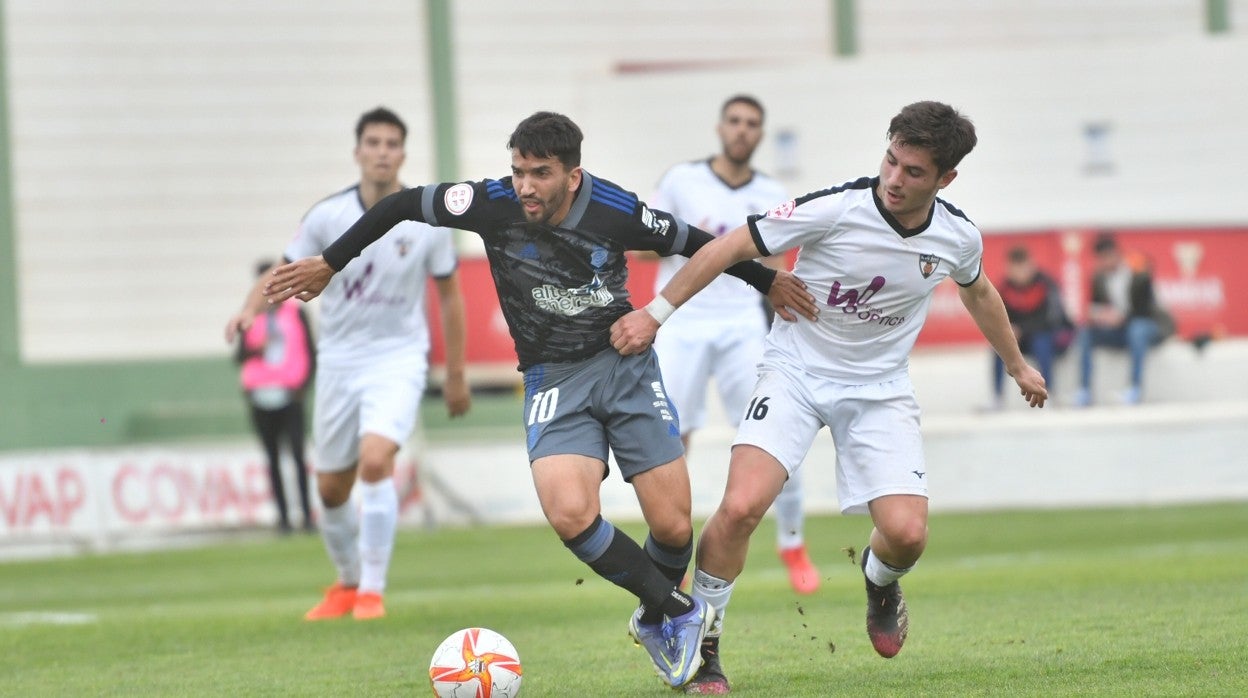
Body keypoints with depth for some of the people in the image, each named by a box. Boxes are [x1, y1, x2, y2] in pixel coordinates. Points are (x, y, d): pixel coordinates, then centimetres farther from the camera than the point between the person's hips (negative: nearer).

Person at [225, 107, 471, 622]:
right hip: (338, 361, 2)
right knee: (331, 489, 7)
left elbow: (449, 294, 6)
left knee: (375, 460, -26)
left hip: (398, 358, -2)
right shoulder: (328, 216, -6)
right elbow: (283, 272, 2)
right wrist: (252, 308, -21)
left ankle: (372, 590, -15)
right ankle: (347, 583, 33)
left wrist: (456, 375, 9)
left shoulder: (427, 222, -6)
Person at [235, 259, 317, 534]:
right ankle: (283, 516, 6)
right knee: (273, 457, 4)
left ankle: (307, 515, -10)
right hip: (261, 395, 2)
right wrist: (254, 350, -11)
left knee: (298, 454, -11)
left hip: (290, 394, -2)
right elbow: (240, 355, 11)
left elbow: (310, 354, 9)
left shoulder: (296, 312, 7)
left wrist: (302, 385, -4)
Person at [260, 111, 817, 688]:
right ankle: (680, 613, -4)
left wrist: (768, 280, 13)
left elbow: (693, 243, 2)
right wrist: (328, 265, 4)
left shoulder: (617, 213, -15)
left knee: (673, 526, -6)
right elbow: (402, 205, -2)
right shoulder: (494, 204, -16)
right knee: (570, 515, -25)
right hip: (552, 381, 0)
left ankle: (656, 618, 29)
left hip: (626, 363, 0)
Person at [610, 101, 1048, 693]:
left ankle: (879, 580, 26)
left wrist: (1018, 366, 31)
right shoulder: (837, 209, -21)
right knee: (741, 506, -24)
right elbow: (732, 246, -14)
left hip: (879, 388, 3)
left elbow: (977, 291, 18)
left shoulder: (958, 237, -7)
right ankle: (701, 647, -3)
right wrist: (654, 314, -15)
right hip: (796, 373, -3)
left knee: (906, 533, -15)